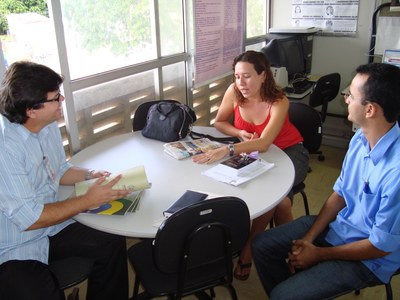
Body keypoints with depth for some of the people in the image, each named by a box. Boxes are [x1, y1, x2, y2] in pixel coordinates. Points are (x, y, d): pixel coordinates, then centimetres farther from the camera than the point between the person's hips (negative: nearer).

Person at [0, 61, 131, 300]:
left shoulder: (49, 125, -2)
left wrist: (89, 175, -4)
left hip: (51, 227, 7)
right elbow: (29, 219, -26)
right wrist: (89, 200, -20)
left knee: (113, 244, -3)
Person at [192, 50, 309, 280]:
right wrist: (240, 133, -20)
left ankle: (248, 248, -11)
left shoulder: (279, 102, -25)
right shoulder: (234, 91, -15)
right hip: (254, 152, 3)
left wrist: (227, 150, -52)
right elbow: (219, 122, 0)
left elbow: (264, 143, -39)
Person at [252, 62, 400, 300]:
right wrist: (308, 237, -5)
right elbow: (339, 194, 4)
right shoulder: (360, 139, -8)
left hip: (368, 259, -7)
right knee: (262, 245, 6)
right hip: (337, 226, 7)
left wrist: (319, 255, -12)